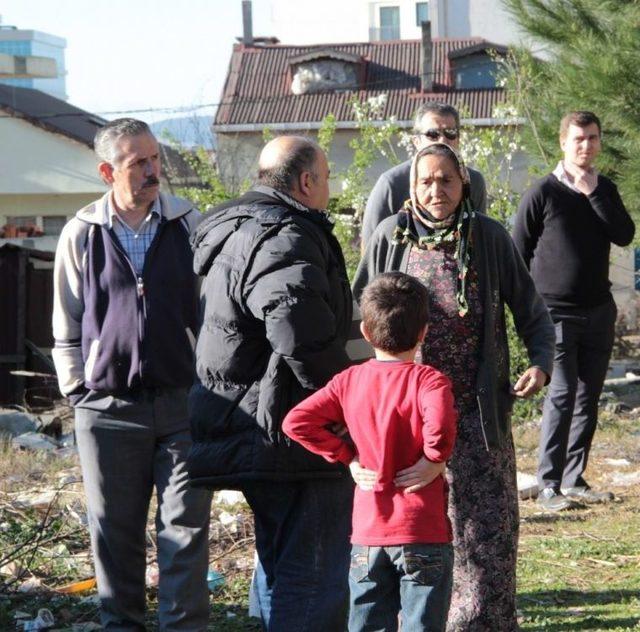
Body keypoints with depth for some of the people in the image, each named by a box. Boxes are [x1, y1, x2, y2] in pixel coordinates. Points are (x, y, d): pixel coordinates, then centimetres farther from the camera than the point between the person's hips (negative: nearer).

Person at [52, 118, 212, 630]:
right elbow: (67, 324, 10)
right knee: (115, 532, 8)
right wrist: (78, 390, 4)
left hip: (183, 402, 0)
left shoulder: (192, 226, 2)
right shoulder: (82, 234, 3)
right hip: (108, 409, 1)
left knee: (186, 529, 0)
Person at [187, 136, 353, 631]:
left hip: (257, 434, 11)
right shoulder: (285, 240, -18)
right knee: (315, 575, -6)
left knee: (277, 563, 22)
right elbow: (303, 332, -33)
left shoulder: (235, 231, 17)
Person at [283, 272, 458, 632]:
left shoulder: (349, 381, 2)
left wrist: (346, 454, 3)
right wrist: (435, 459, -11)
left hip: (368, 533, 4)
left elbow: (296, 422, -4)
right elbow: (440, 429, -30)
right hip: (423, 535, -4)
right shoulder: (429, 381, -11)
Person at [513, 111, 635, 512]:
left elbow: (625, 235, -6)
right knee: (562, 395, -11)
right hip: (557, 313, -5)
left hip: (598, 312, 5)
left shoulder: (605, 190, 9)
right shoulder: (543, 193, -5)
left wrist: (593, 193, -12)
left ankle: (574, 480, 14)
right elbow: (519, 252, -1)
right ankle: (549, 484, -7)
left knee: (588, 398, 7)